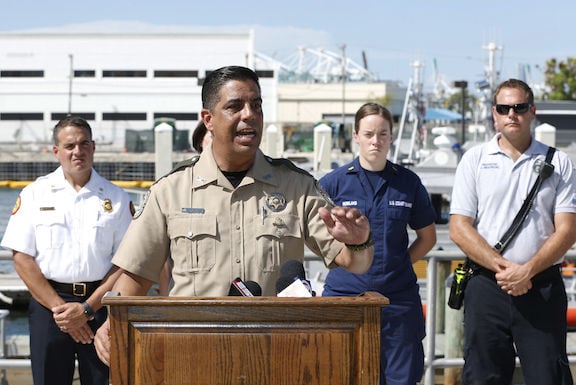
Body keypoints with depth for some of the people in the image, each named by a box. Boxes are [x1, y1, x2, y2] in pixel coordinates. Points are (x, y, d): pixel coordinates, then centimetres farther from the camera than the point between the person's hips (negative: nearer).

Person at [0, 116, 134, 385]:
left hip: (100, 305, 0)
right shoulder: (35, 194, 6)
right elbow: (22, 258, 1)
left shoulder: (116, 199, 6)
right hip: (48, 303, 0)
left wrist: (87, 308, -9)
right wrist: (59, 307, -8)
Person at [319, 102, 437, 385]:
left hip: (398, 297, 1)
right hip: (345, 294, -1)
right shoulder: (334, 182, 1)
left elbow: (427, 236, 15)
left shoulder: (408, 182, 5)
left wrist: (398, 264, 3)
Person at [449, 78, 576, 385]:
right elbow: (459, 228, 0)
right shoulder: (474, 160, 7)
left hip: (543, 288, 0)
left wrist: (527, 270, -14)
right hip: (487, 287, 1)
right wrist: (503, 267, -11)